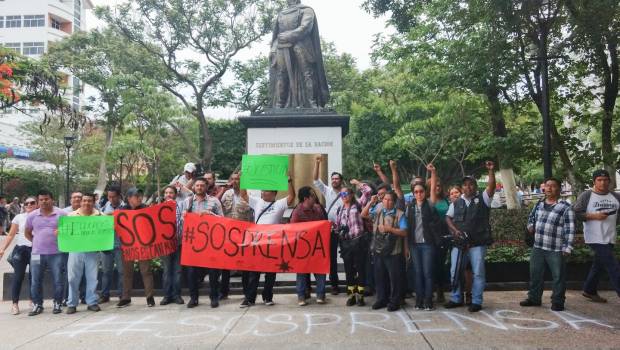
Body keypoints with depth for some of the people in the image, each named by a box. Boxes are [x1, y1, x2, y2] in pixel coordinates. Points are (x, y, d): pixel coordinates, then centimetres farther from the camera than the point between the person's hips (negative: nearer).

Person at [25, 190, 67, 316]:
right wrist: (36, 242, 7)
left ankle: (57, 304, 15)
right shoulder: (32, 216, 5)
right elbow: (27, 233, 17)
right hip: (37, 253, 2)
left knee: (58, 280, 2)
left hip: (56, 253, -2)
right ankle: (37, 305, 19)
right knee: (36, 281, 7)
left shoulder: (61, 214, -1)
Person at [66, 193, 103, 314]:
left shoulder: (100, 215, 5)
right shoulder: (71, 215, 7)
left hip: (93, 251, 0)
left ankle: (92, 302, 14)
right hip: (75, 251, 0)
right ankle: (72, 304, 13)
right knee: (73, 278, 4)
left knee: (92, 278, 5)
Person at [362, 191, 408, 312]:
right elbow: (363, 215, 2)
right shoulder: (378, 210, 5)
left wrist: (389, 229, -20)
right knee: (379, 276, 13)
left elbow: (404, 232, -12)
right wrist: (371, 202, -9)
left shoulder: (399, 214, -7)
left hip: (393, 251, -4)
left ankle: (394, 301, 16)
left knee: (394, 277, 3)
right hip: (378, 250, 4)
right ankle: (381, 299, 26)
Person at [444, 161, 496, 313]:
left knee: (478, 273, 2)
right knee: (455, 271, 8)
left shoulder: (482, 199, 2)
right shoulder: (456, 203, 11)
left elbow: (491, 187, -12)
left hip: (478, 243, -3)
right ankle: (456, 299, 22)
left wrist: (491, 171, -23)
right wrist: (455, 230, -4)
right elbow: (448, 218, 12)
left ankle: (476, 301, 12)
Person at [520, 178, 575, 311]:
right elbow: (531, 217, 27)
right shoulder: (539, 204, 9)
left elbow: (570, 230, -11)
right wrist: (530, 226, 6)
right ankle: (534, 298, 27)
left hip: (556, 250, -6)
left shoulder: (565, 207, -9)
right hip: (537, 247, 6)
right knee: (535, 274, 14)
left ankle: (557, 302, 18)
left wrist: (567, 249, -15)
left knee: (558, 277, 5)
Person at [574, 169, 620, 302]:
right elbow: (576, 213, -9)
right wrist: (594, 216, -19)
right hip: (595, 238, -6)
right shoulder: (586, 196, -6)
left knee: (599, 265, 16)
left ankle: (589, 291, 29)